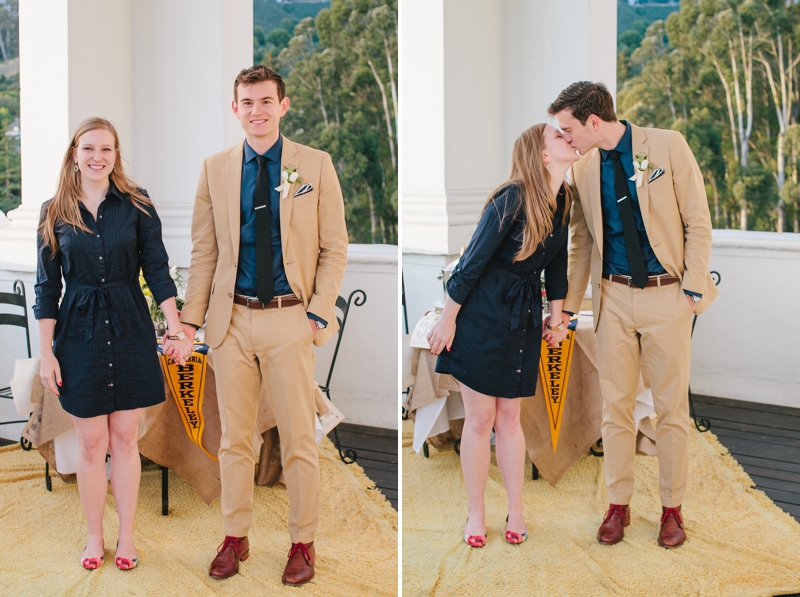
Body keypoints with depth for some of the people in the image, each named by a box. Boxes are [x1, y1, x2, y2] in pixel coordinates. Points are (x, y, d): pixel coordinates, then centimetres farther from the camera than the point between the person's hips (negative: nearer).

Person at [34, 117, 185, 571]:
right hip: (79, 333, 0)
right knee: (91, 441, 6)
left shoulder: (137, 205, 0)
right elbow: (47, 287, 3)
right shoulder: (55, 213, 2)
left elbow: (157, 269, -1)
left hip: (129, 331, 0)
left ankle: (127, 537, 17)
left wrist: (177, 326, -12)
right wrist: (46, 353, -1)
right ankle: (94, 537, 20)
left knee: (124, 437, 5)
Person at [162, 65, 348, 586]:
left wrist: (319, 312, -7)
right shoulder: (215, 170, 7)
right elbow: (204, 252, 8)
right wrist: (191, 320, 2)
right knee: (234, 438, 9)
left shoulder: (315, 166, 2)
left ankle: (303, 542, 17)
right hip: (232, 319, 2)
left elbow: (335, 248, 2)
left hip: (290, 318, -2)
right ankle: (236, 537, 23)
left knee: (299, 440, 4)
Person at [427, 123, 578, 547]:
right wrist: (447, 319, -12)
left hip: (524, 315, 6)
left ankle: (516, 511, 17)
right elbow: (473, 261, -16)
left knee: (509, 415, 11)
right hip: (483, 310, -6)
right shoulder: (513, 198, -19)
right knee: (480, 418, 1)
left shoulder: (563, 202, 3)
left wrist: (557, 319, 18)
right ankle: (476, 514, 12)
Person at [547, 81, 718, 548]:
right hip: (614, 297, 4)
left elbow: (698, 222, -4)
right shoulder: (584, 169, 7)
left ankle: (673, 507, 15)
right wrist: (568, 305, 15)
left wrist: (694, 287, -9)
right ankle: (619, 505, 18)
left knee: (673, 408, 3)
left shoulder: (667, 145, -6)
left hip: (667, 295, -3)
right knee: (616, 407, 6)